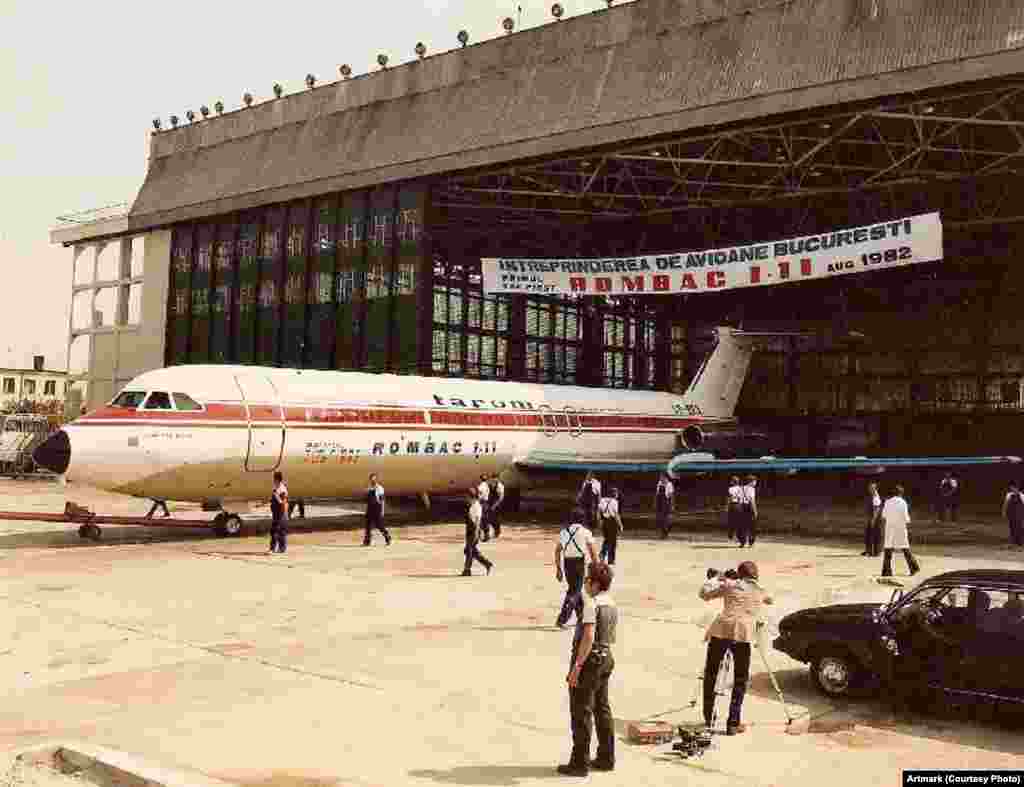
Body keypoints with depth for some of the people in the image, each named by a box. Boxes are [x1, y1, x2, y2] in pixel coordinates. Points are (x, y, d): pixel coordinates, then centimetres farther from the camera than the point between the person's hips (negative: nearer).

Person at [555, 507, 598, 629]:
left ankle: (582, 616, 32)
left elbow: (557, 551, 7)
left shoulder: (564, 531, 9)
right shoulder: (585, 531, -3)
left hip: (567, 563, 5)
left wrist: (558, 569, 12)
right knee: (574, 592, 0)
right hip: (580, 563, -5)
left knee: (573, 589, 21)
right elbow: (592, 552, -3)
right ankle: (562, 618, -13)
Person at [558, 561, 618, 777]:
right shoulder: (613, 605, 8)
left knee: (581, 712, 1)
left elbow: (588, 636, -25)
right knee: (602, 708, 17)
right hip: (606, 657, 9)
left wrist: (577, 666, -24)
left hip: (589, 659, -9)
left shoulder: (592, 603, -18)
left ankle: (579, 763, 7)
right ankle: (606, 758, 26)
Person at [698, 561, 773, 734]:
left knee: (710, 675, 15)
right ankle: (733, 724, 7)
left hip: (720, 630, 0)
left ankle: (708, 718, 21)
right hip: (743, 634, 0)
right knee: (740, 681, 12)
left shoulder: (729, 585, 16)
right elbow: (770, 600, 44)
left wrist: (713, 579, 29)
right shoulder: (760, 591, 22)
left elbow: (704, 593, 14)